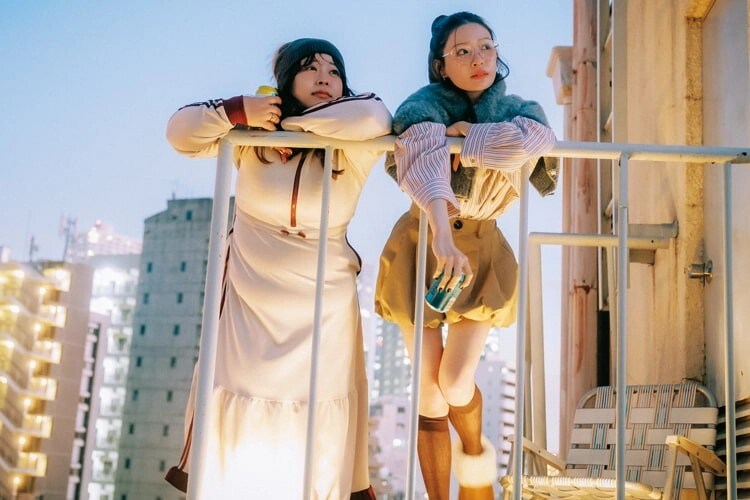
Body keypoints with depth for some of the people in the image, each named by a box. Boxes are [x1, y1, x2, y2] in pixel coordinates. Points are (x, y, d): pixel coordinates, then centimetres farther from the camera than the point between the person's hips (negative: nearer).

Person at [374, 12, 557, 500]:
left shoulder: (515, 109, -3)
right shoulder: (424, 106, -12)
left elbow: (529, 141, -30)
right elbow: (426, 163, -34)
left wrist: (463, 135, -19)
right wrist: (442, 237, -52)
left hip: (483, 252, 1)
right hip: (421, 249, -1)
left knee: (456, 384, -8)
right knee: (429, 391, 0)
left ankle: (476, 452, 25)